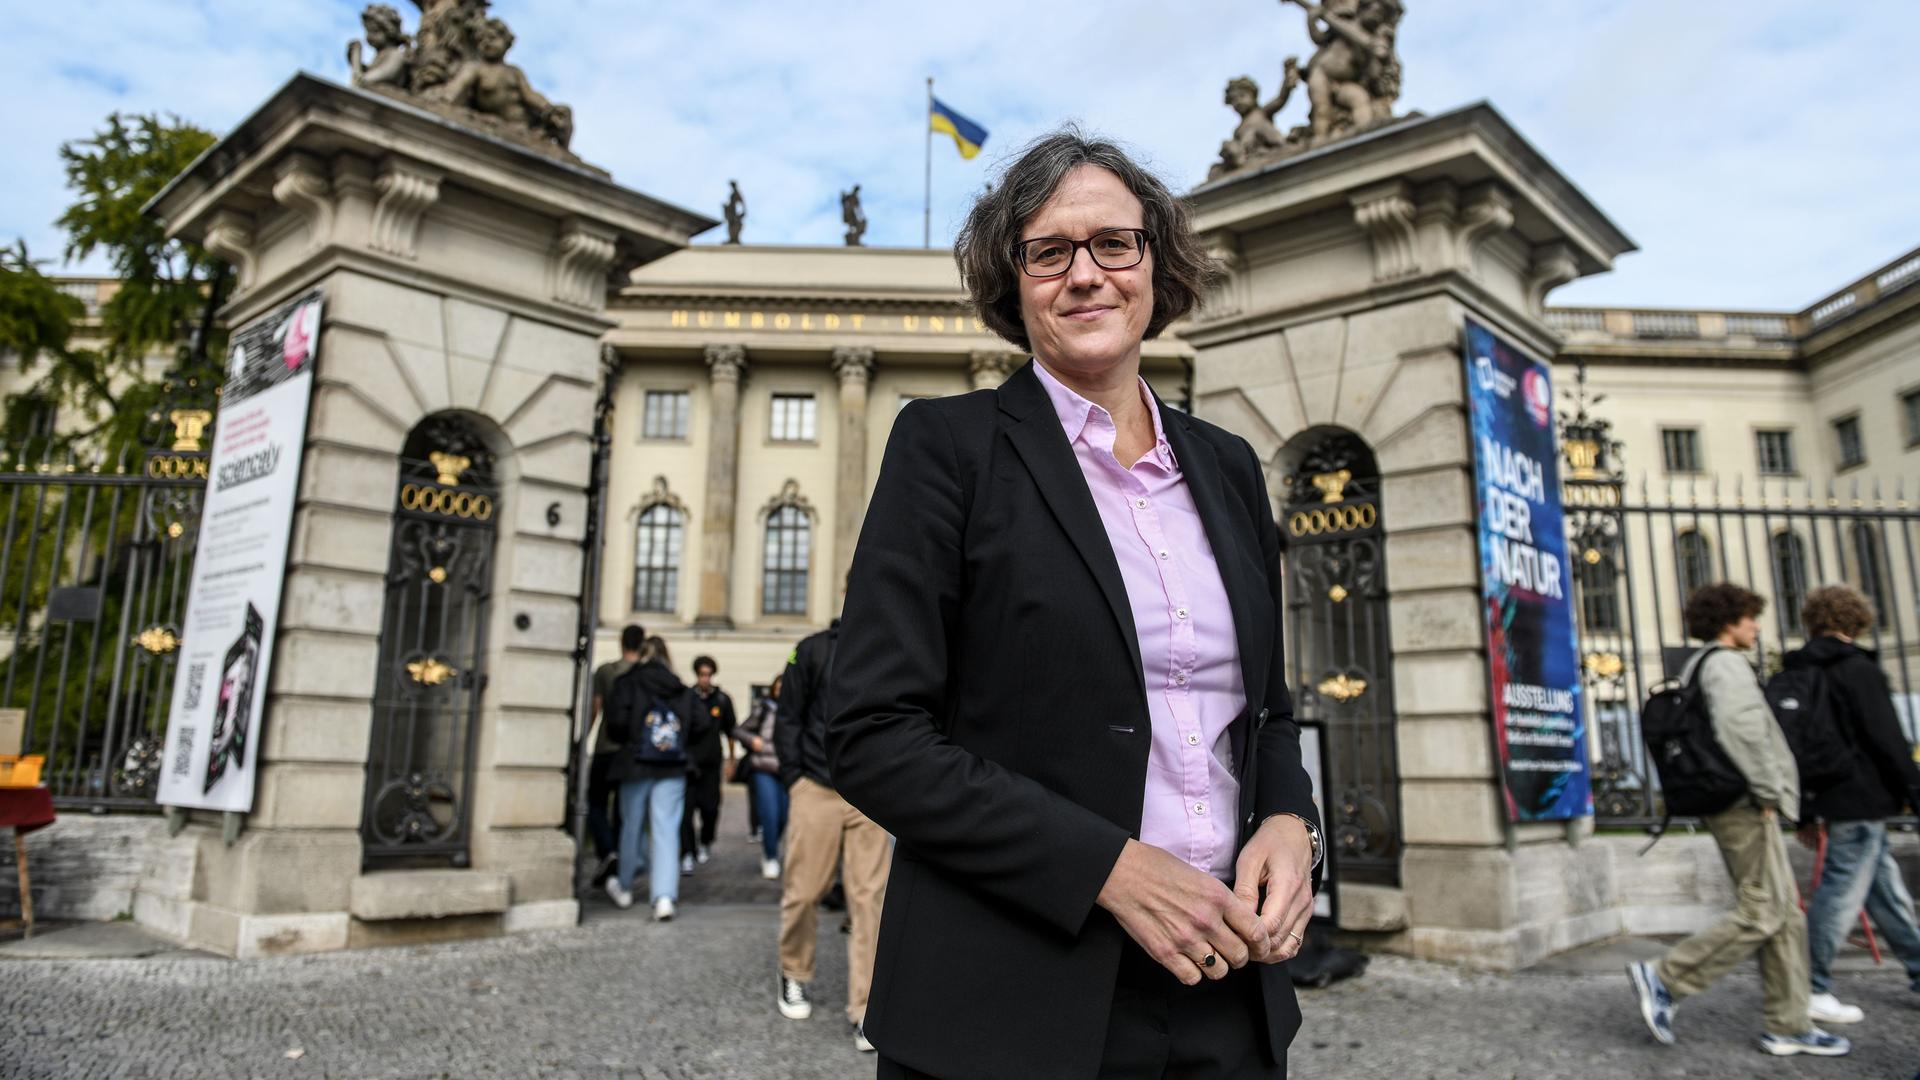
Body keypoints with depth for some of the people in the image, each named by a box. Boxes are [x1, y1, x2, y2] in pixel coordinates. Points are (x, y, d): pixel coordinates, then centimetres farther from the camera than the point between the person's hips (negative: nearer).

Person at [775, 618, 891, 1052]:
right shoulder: (814, 650, 1)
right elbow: (789, 719, 2)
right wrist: (794, 780, -3)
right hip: (816, 792, -1)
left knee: (869, 898, -2)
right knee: (803, 892, 6)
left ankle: (864, 1010, 5)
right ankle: (794, 974, 32)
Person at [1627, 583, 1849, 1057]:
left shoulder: (1697, 667, 20)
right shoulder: (1726, 663, -10)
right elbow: (1739, 727, -26)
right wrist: (1766, 791, -19)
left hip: (1731, 803, 10)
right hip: (1745, 804, -10)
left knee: (1786, 915, 11)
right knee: (1761, 914, -9)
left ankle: (1789, 1026, 15)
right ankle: (1664, 979, -9)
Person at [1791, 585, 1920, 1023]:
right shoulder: (1857, 669, -11)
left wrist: (1806, 813, 18)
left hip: (1832, 801, 8)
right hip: (1861, 799, -8)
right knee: (1842, 891, -6)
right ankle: (1810, 991, -4)